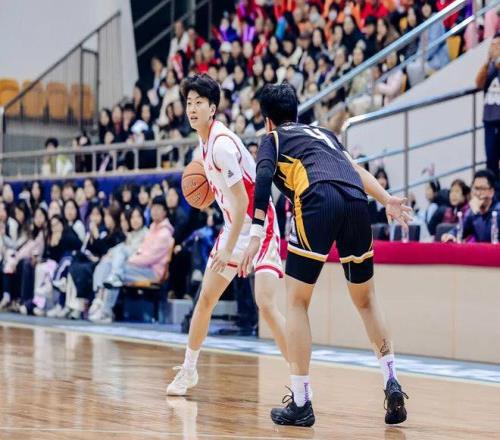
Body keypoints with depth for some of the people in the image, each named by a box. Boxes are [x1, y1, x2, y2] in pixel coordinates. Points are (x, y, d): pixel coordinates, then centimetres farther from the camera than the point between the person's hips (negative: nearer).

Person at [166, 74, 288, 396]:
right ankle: (188, 370, 26)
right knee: (206, 298, 11)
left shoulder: (222, 143, -24)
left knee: (266, 303, -20)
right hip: (234, 226, 9)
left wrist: (229, 249, -23)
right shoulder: (205, 140, 3)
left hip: (260, 226, -9)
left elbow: (241, 201, -24)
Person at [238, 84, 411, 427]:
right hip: (356, 202, 4)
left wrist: (256, 234, -6)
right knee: (365, 298, 21)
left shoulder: (273, 139, 22)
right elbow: (356, 170, 22)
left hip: (317, 202, -4)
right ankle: (392, 382, 10)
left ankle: (301, 402, 4)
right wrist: (387, 200, 11)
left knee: (297, 301, 7)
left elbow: (264, 178, 3)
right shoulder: (324, 133, 37)